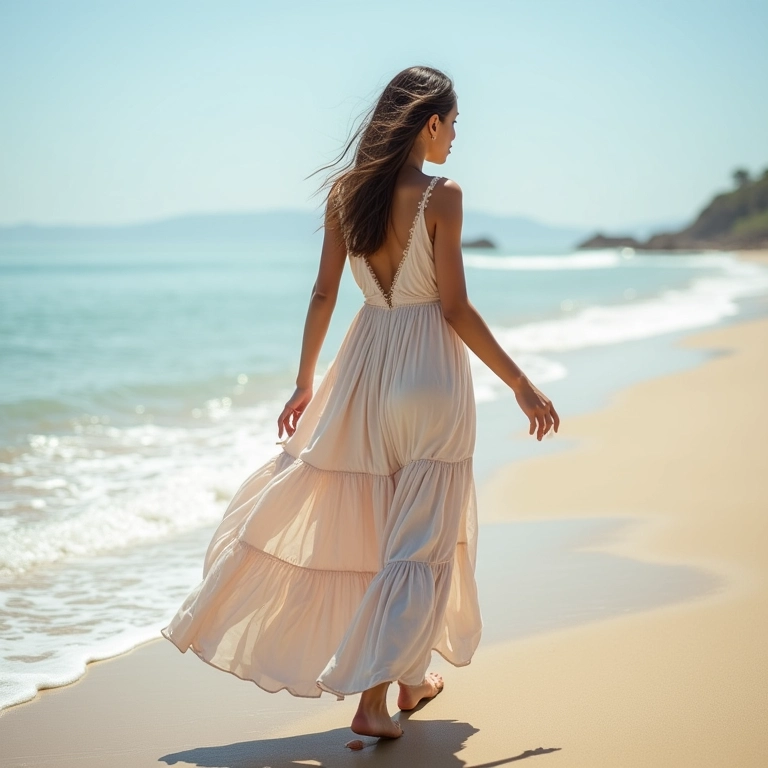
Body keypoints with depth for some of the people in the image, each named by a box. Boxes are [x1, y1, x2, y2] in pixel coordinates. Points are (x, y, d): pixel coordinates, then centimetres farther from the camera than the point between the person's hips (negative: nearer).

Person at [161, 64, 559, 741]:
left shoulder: (345, 191, 3)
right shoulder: (440, 196, -11)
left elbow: (324, 294, 5)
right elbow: (456, 310, -12)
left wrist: (306, 382, 15)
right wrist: (522, 385, -5)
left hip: (365, 367, 5)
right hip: (430, 374, -5)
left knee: (339, 519, 15)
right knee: (420, 535, 3)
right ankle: (376, 695, 1)